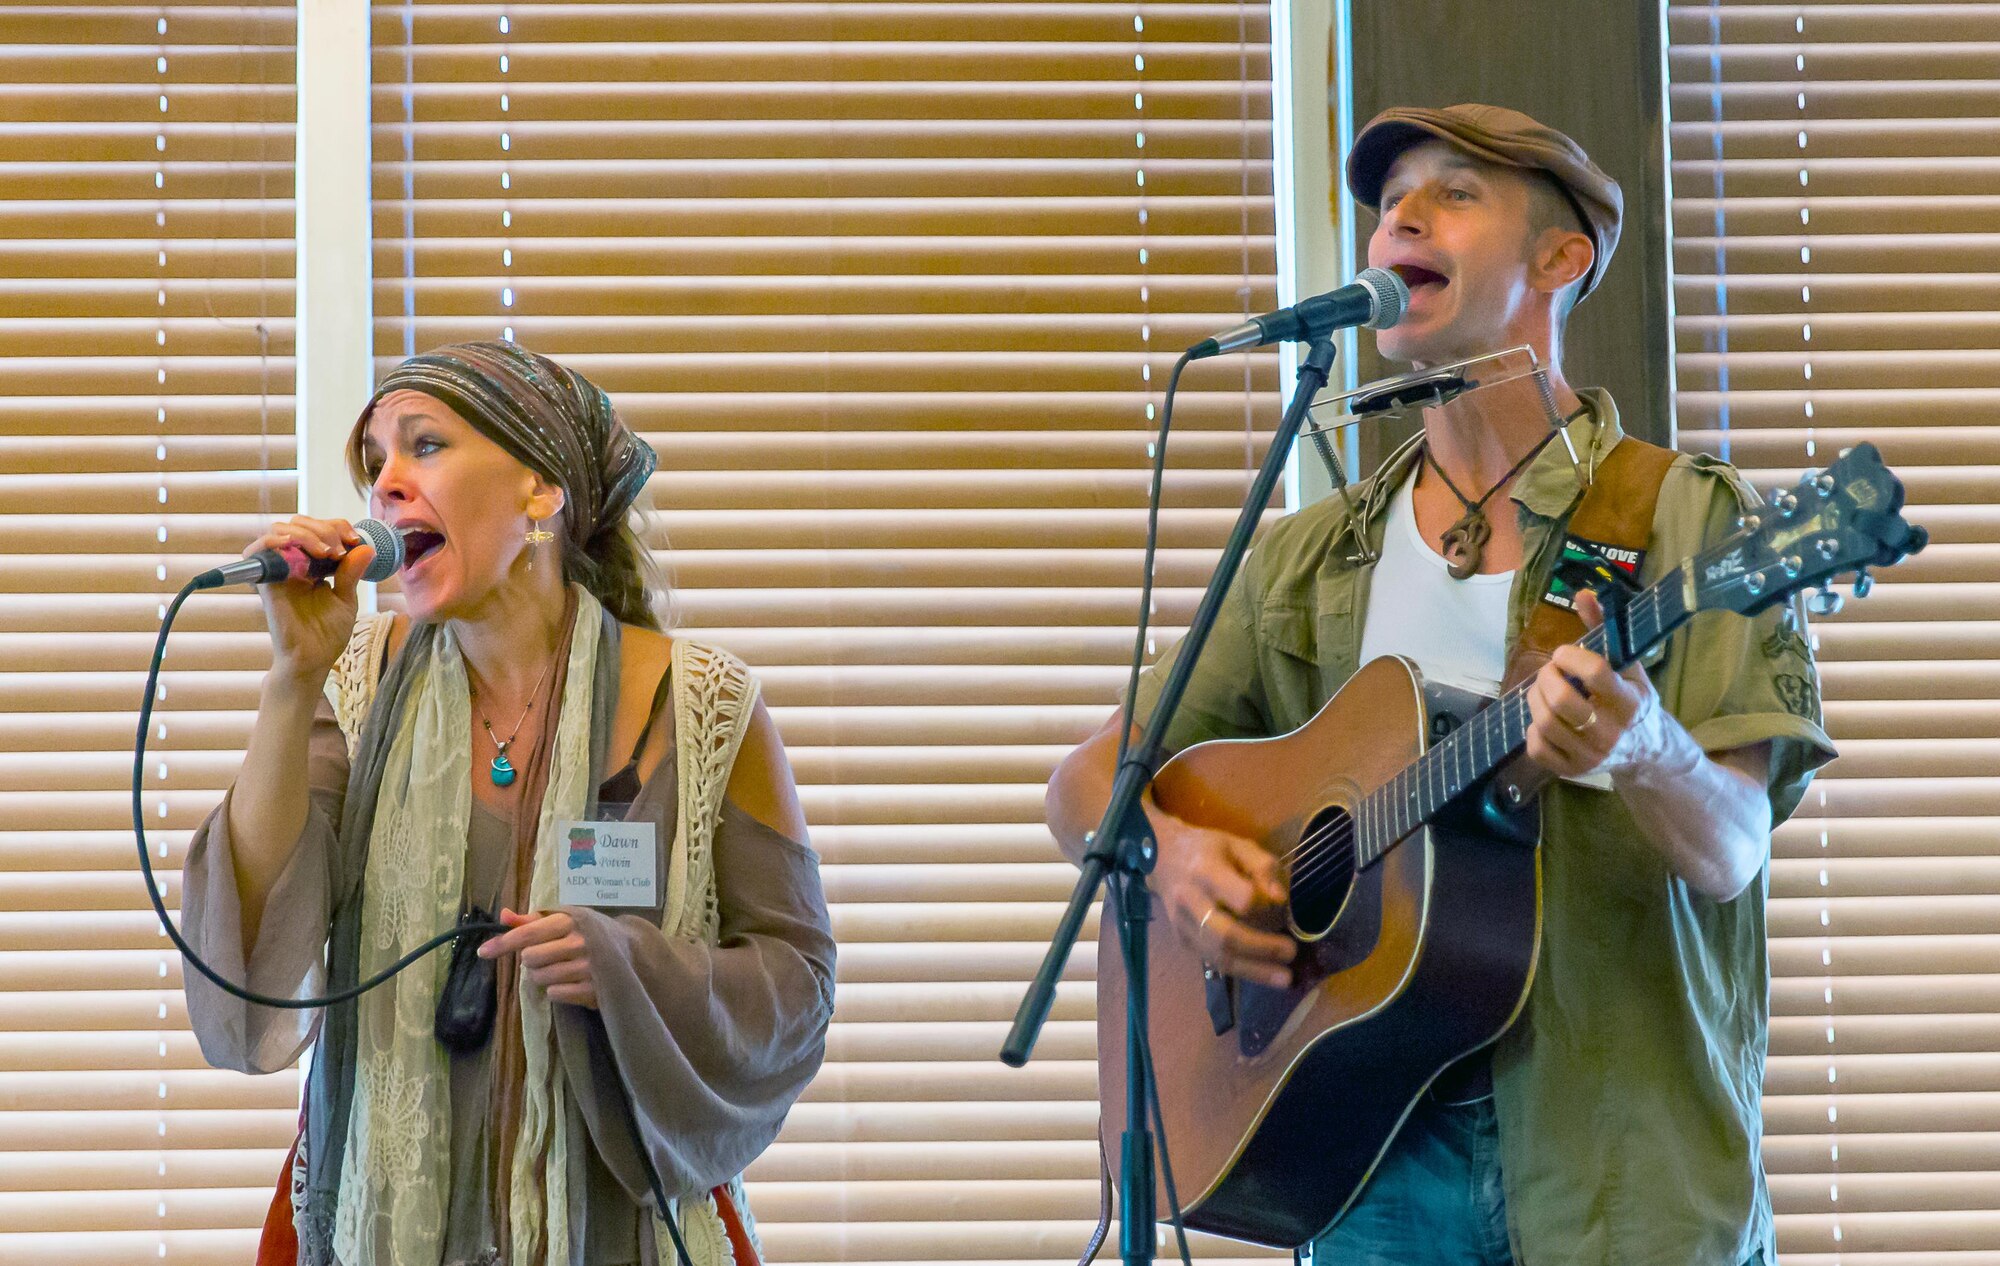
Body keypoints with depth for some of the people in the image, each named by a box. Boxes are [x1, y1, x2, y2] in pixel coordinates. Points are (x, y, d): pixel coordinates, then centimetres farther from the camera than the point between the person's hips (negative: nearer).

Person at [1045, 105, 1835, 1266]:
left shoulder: (1688, 520, -1)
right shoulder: (1308, 563, 11)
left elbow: (1730, 851, -11)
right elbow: (1085, 784, 13)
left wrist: (1640, 751, -32)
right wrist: (1167, 846, -9)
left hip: (1623, 1159, -3)